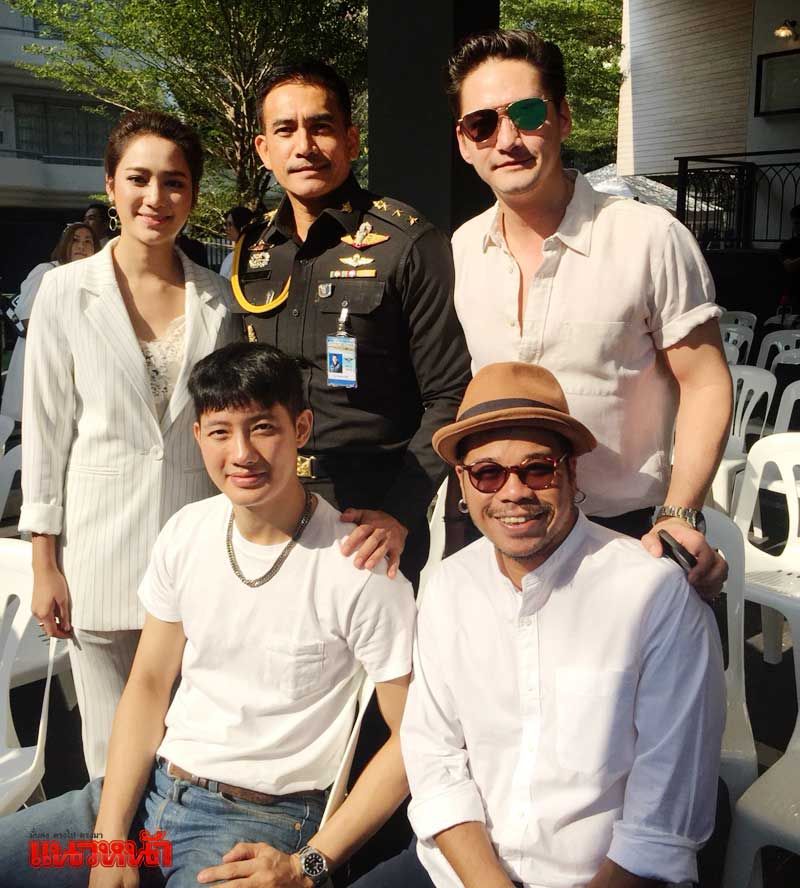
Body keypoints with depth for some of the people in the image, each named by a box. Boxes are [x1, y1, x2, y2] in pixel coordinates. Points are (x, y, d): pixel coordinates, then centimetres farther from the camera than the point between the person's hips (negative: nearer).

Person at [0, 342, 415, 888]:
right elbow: (148, 685, 6)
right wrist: (109, 840, -2)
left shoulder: (358, 568, -17)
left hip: (261, 820, -5)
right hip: (150, 787, 6)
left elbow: (414, 736, -12)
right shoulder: (186, 533, 1)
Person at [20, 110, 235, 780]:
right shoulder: (67, 291, -2)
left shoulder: (219, 300, 4)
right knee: (115, 750, 9)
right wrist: (45, 563, -1)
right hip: (102, 549, -1)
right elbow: (45, 429, 0)